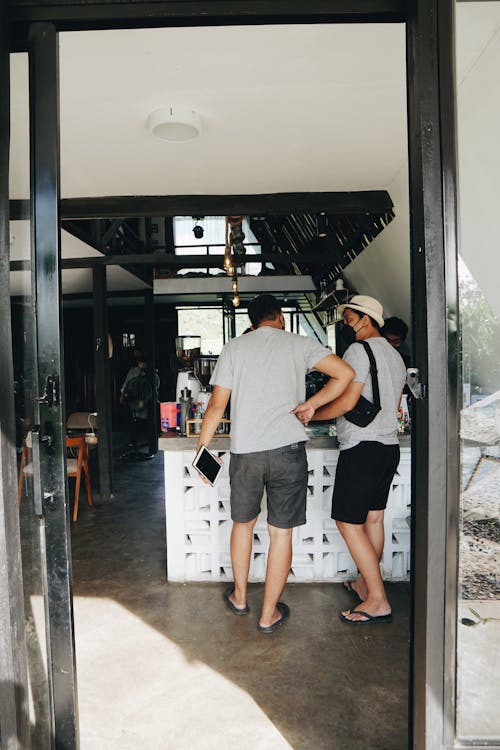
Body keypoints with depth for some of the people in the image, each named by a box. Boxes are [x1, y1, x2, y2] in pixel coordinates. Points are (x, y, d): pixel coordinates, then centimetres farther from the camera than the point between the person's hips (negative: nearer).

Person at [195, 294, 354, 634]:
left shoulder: (234, 347, 7)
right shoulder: (299, 343, 6)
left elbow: (217, 404, 3)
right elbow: (345, 373, -3)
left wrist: (202, 446, 12)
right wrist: (311, 404, 6)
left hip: (245, 450, 2)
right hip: (288, 448, -1)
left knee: (243, 523, 22)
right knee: (281, 532, 10)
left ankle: (240, 596, 39)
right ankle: (269, 614, 22)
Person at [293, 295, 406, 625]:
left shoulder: (359, 350, -12)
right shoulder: (396, 356, 17)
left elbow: (347, 402, -19)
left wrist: (311, 414, -6)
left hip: (362, 449, -10)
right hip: (390, 445, 10)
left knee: (348, 522, -3)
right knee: (374, 517, 17)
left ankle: (378, 601, 3)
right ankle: (366, 583, 30)